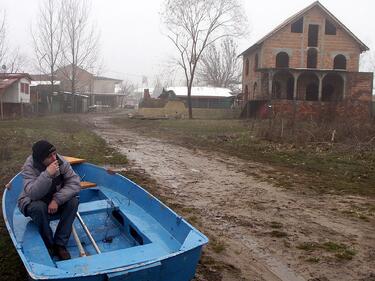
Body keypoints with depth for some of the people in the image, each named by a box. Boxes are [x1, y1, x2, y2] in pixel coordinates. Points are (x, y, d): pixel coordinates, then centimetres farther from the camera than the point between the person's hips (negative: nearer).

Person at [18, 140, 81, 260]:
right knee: (39, 207, -36)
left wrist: (57, 199, -33)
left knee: (73, 201, -24)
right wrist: (47, 174, -47)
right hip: (32, 204, -3)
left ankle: (60, 245, -16)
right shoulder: (29, 167, -25)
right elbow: (33, 194, -38)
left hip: (55, 202, 3)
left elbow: (75, 184, -22)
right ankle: (49, 246, -14)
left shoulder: (61, 162, -18)